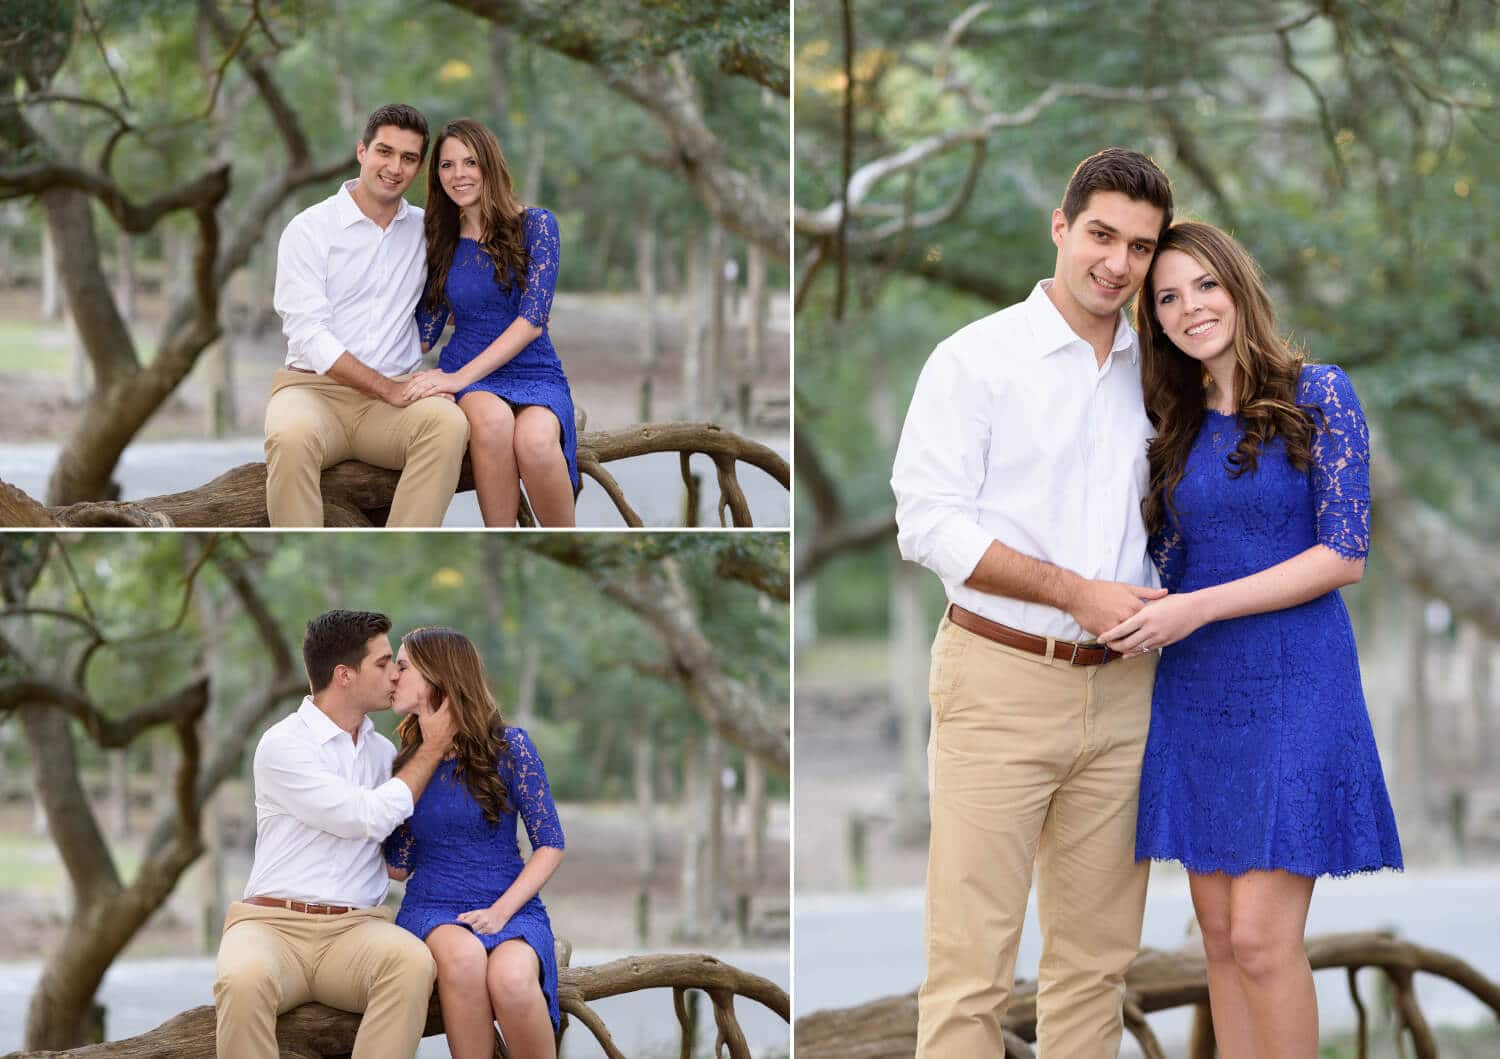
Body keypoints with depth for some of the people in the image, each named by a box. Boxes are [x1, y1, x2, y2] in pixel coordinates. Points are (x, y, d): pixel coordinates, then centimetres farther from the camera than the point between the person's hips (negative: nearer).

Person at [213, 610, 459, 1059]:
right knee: (245, 981, -39)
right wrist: (431, 750, 1)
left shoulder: (383, 752, 16)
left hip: (355, 931, 4)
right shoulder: (283, 745, -4)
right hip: (273, 923, -4)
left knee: (413, 963, -32)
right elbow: (368, 817, -10)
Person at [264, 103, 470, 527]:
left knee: (449, 423, -32)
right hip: (315, 386, -3)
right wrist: (387, 388, -16)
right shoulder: (309, 229, 1)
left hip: (395, 396, 3)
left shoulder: (425, 230, 15)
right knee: (293, 436, -39)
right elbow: (308, 335, -9)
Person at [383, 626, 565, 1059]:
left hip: (509, 906, -2)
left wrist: (501, 910, -14)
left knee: (510, 978, -38)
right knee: (462, 954, -37)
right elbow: (399, 866, 13)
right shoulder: (406, 760, 12)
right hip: (432, 909, 2)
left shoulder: (508, 747, 0)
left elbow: (550, 845, 0)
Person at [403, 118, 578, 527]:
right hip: (464, 377, 2)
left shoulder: (534, 225, -1)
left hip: (534, 374, -2)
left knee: (534, 440, -38)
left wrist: (461, 376, -19)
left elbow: (533, 318, -11)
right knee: (491, 416, -37)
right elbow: (425, 331, 13)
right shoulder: (442, 243, 12)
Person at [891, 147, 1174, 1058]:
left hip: (1119, 692, 5)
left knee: (1098, 953, 7)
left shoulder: (1153, 373, 13)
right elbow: (930, 522, -9)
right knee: (971, 959, -7)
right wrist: (1078, 594, -15)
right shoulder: (978, 359, -3)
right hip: (1002, 682, -5)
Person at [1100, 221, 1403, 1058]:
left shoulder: (1318, 394, -5)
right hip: (1196, 694, 5)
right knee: (1221, 935, 5)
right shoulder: (1178, 426, 11)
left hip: (1290, 685, -5)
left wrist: (1197, 608, -15)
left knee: (1262, 938, -12)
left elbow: (1345, 556, -11)